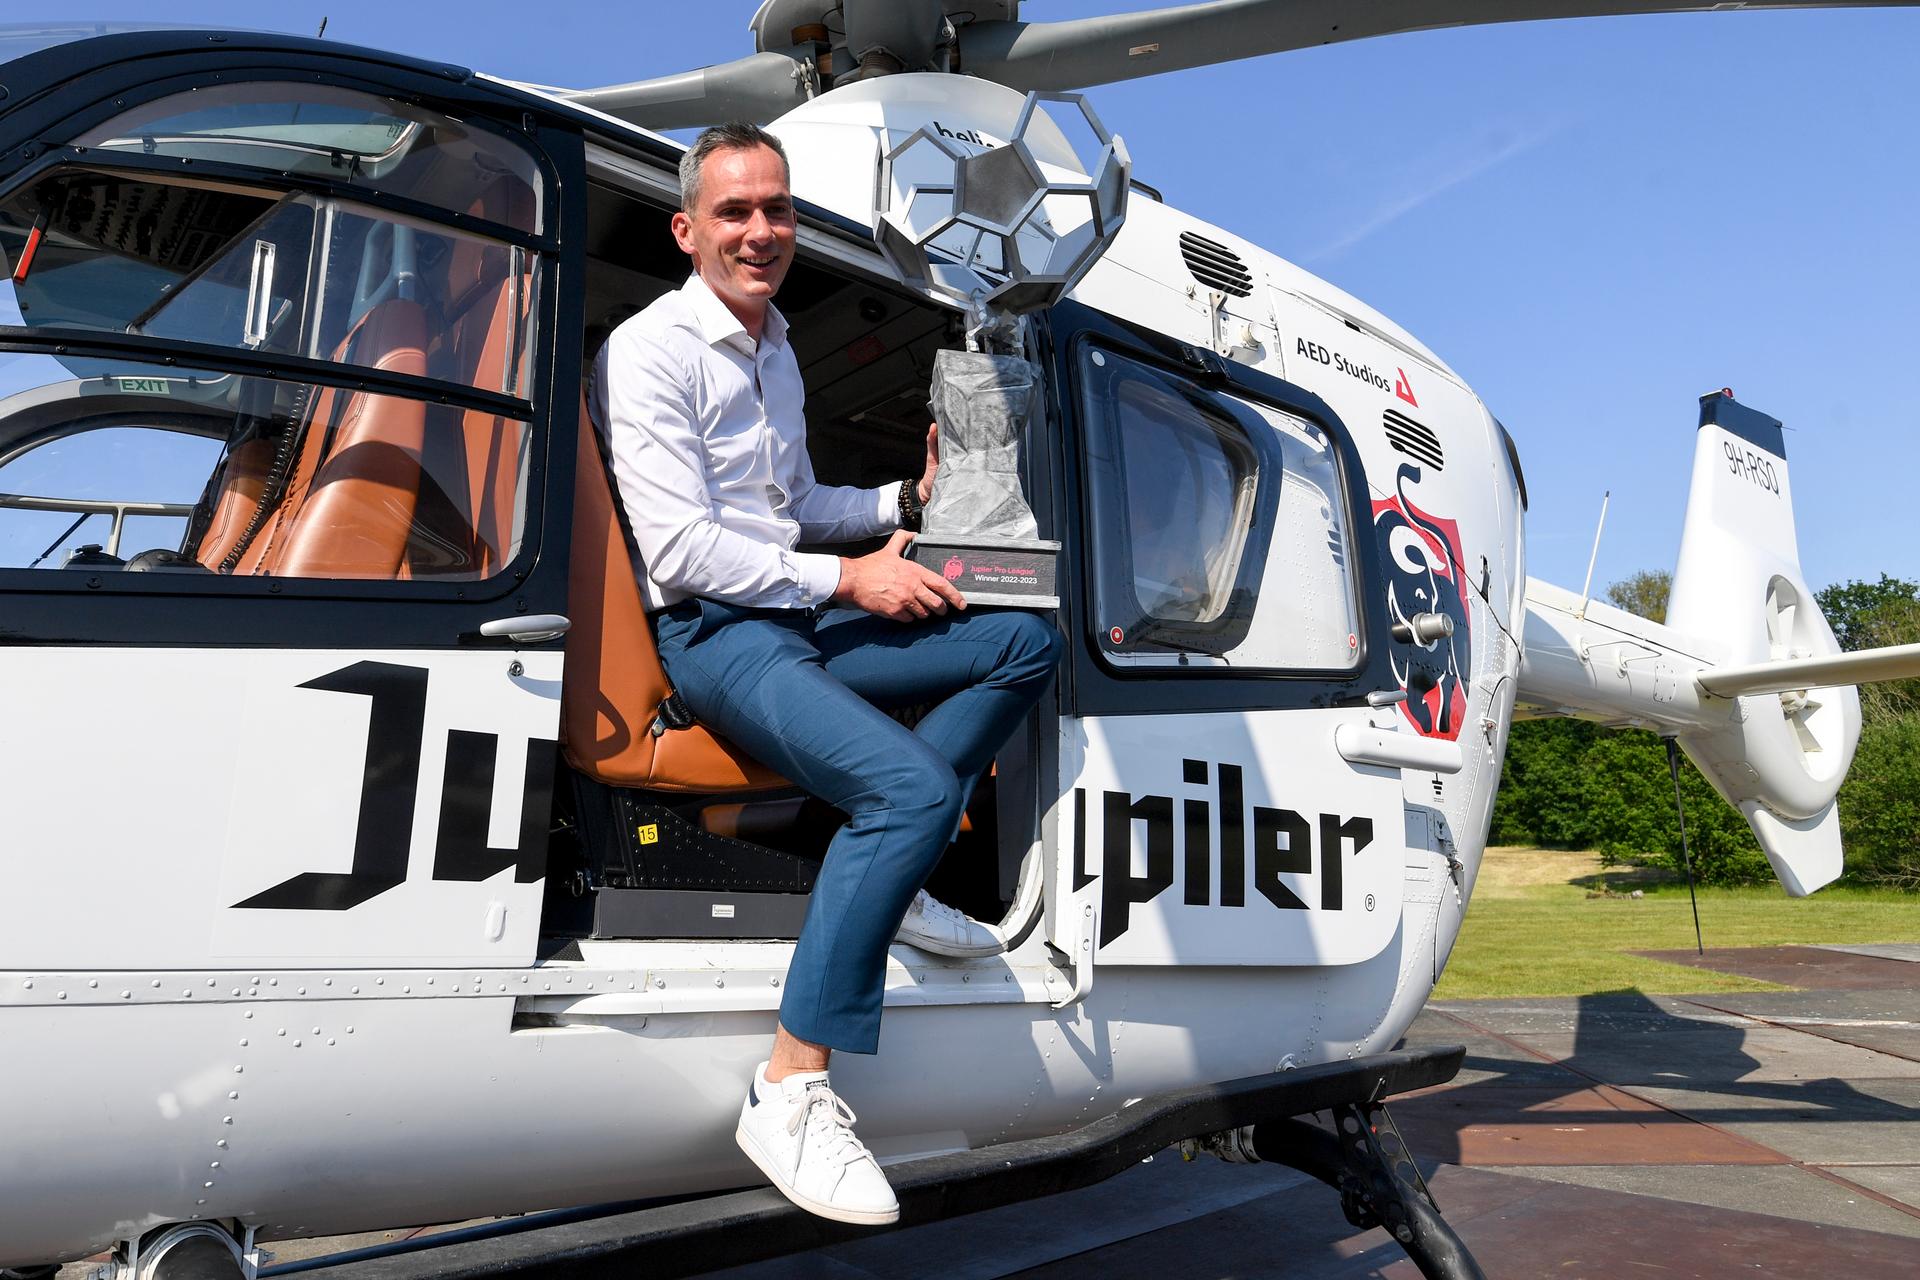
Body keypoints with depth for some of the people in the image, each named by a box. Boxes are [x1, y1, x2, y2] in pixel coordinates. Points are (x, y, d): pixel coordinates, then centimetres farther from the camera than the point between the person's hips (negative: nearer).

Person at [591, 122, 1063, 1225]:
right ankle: (791, 1094, -22)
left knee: (1029, 640, 1)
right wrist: (848, 579, -15)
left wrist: (906, 501, 12)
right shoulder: (651, 352, -8)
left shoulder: (777, 351, 20)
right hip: (714, 635, -9)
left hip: (801, 615, 9)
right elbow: (678, 550, -16)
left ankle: (891, 875, -2)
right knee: (913, 784, -30)